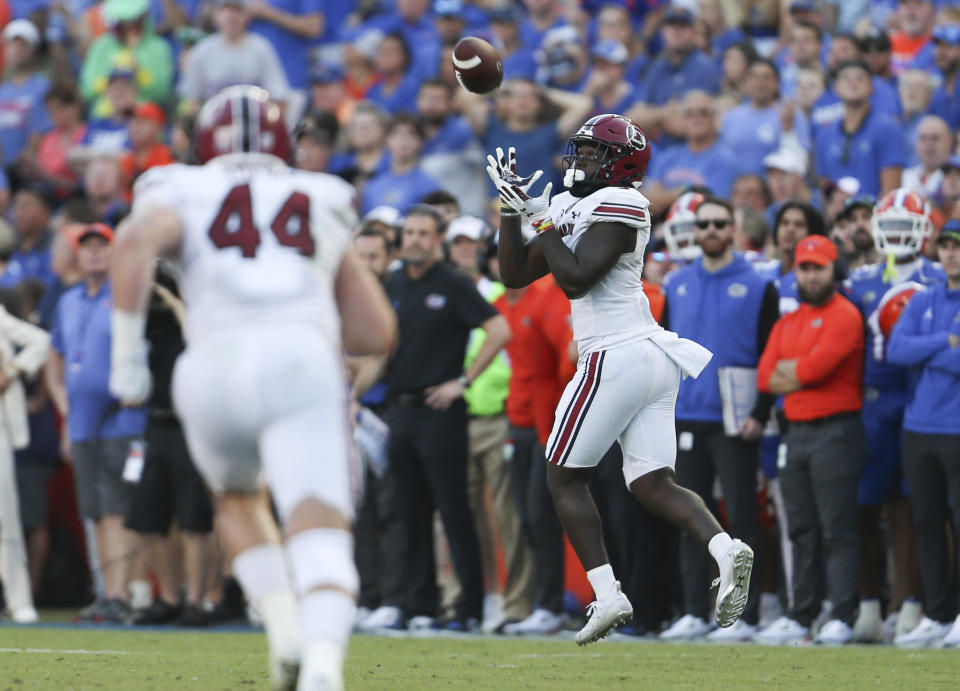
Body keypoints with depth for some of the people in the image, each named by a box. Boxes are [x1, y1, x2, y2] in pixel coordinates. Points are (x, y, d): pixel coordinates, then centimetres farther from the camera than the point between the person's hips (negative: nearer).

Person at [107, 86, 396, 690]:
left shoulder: (183, 194, 22)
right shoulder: (323, 205, 30)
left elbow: (138, 239, -4)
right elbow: (377, 332, 30)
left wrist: (127, 351, 1)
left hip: (218, 365, 0)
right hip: (303, 364, 0)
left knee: (238, 499, 31)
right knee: (320, 534, -12)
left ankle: (285, 628, 11)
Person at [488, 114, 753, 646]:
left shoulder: (618, 205, -9)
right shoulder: (572, 208, 18)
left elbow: (575, 280, -19)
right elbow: (515, 275, 20)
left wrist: (543, 223, -8)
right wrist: (512, 212, 12)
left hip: (617, 357, -9)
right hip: (654, 359, 9)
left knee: (564, 477, 2)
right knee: (653, 484, 3)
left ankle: (607, 596, -2)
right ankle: (725, 549, -19)